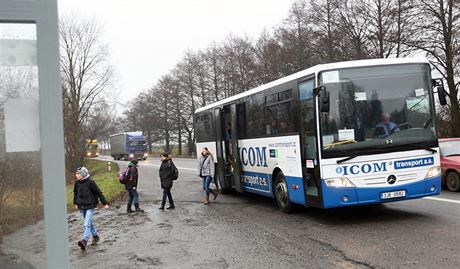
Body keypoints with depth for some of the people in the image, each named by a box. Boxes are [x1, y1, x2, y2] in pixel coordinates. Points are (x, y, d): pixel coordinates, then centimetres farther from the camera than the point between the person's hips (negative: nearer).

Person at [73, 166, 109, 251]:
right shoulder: (77, 183, 2)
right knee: (90, 223, 17)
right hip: (82, 207, 6)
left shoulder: (90, 182, -14)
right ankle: (95, 236, 33)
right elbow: (75, 193, 21)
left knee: (87, 224, -15)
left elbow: (99, 192, -8)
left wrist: (105, 203, -6)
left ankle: (84, 241, -23)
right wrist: (75, 203, 24)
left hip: (90, 206, -6)